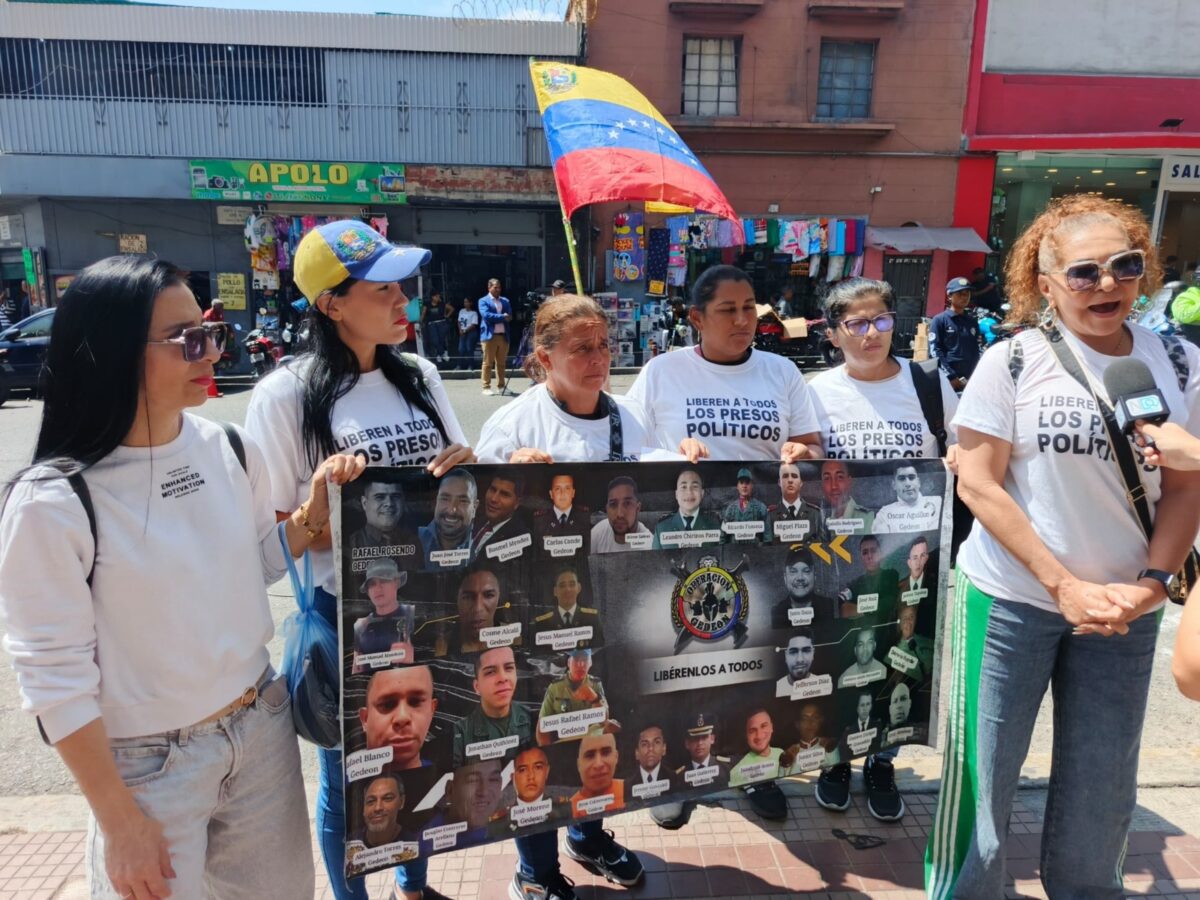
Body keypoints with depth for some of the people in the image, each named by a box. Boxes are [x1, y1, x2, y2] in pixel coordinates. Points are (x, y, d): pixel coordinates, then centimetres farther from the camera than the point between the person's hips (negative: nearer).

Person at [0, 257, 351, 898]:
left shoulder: (231, 449, -6)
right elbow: (55, 677, -15)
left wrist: (315, 508, -9)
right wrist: (119, 822, -9)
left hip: (263, 728, 5)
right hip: (149, 763, -4)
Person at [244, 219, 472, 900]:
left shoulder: (420, 376, 3)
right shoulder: (287, 394, -13)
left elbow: (456, 477, 10)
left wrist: (468, 466, -12)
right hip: (345, 613, -5)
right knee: (348, 773, 14)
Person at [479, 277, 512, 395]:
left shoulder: (505, 301, 16)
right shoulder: (483, 301, 2)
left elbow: (510, 316, 4)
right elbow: (486, 315, -14)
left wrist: (495, 318, -11)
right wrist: (502, 317, -11)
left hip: (503, 335, 5)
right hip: (489, 336, -5)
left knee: (502, 363, 9)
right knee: (488, 363, -2)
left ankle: (501, 386, 16)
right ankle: (486, 387, 3)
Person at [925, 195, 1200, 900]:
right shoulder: (1012, 362, -10)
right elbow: (977, 483, -11)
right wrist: (1063, 583, -15)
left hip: (1124, 609, 4)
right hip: (1011, 598, -3)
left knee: (1103, 787, 15)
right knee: (984, 771, 6)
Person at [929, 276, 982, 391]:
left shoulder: (972, 322, 17)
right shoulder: (939, 320, 1)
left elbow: (975, 352, 16)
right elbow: (935, 351, -7)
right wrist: (951, 376, -13)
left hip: (968, 380, 5)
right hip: (946, 380, -5)